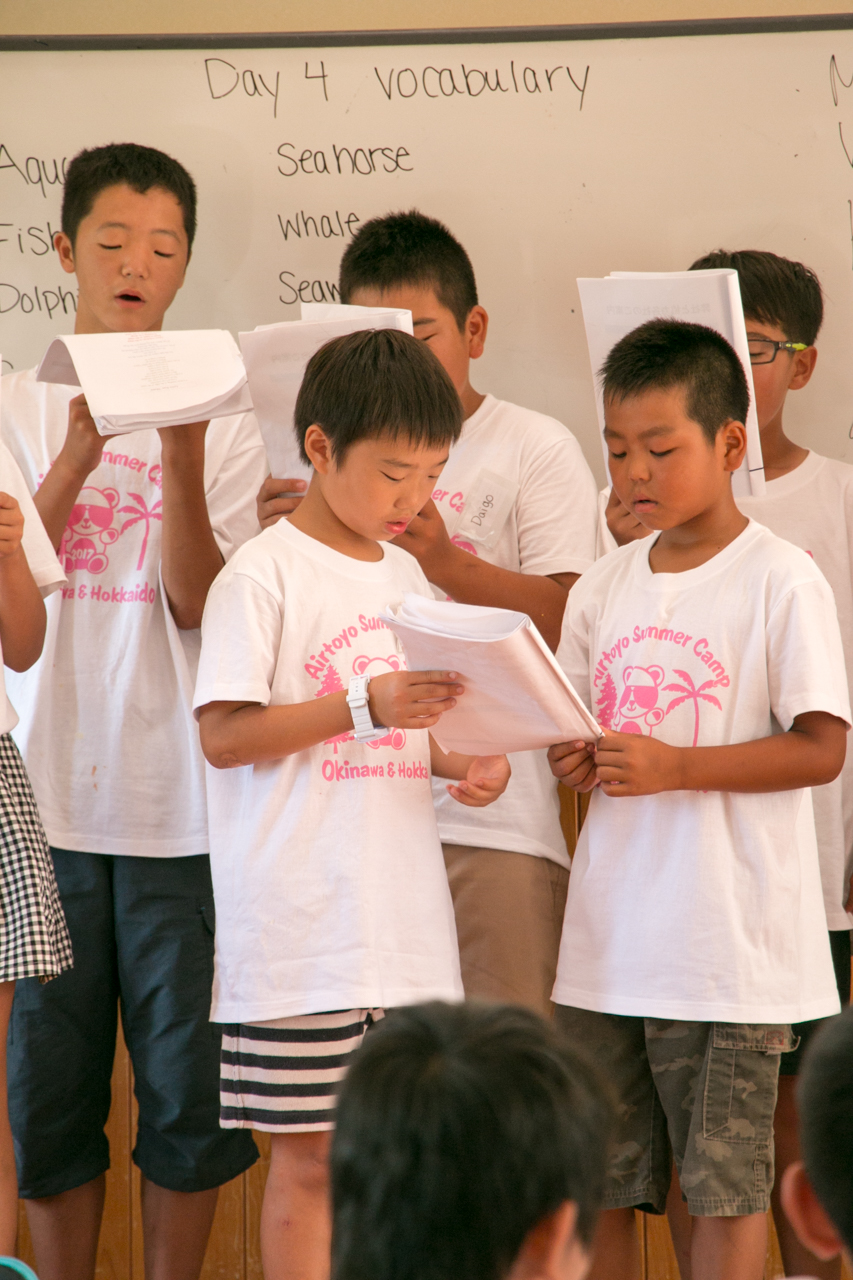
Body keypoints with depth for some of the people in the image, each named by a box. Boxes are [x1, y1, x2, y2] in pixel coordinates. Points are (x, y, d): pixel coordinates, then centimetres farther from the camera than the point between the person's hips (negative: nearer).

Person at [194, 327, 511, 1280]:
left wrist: (463, 762, 3)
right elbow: (223, 736, -14)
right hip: (301, 931, -7)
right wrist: (365, 706, -21)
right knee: (309, 1157, -2)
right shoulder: (261, 575, -7)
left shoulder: (404, 575, 15)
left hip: (405, 921, 7)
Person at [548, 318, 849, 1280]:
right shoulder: (603, 589, 10)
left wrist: (673, 765, -20)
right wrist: (570, 760, -5)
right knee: (595, 1182, 9)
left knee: (724, 1183, 1)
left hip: (729, 941, -6)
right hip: (608, 941, 6)